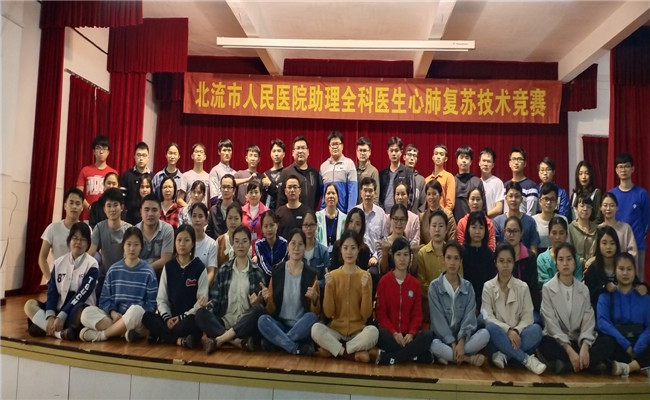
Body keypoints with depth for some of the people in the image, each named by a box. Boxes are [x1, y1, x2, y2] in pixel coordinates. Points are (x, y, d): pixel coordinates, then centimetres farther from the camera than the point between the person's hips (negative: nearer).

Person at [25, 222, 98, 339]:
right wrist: (50, 315, -15)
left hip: (80, 309, -6)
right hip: (59, 308, 6)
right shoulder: (59, 262, 9)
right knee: (30, 304, -16)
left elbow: (82, 294, -14)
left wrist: (61, 317, -21)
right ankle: (60, 332, -30)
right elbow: (52, 290, 1)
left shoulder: (91, 265, -6)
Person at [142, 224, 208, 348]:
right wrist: (167, 317, -10)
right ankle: (180, 340, -28)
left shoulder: (200, 268, -1)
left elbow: (202, 300, -4)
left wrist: (182, 317, -11)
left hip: (190, 317, -4)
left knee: (190, 323, -38)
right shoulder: (168, 267, 9)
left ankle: (162, 335, -18)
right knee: (147, 317, -24)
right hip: (171, 317, 4)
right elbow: (161, 298, 7)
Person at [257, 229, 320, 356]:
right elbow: (271, 310, 6)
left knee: (312, 317, -33)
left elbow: (316, 312, 1)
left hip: (301, 327, -1)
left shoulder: (311, 274, 1)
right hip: (280, 325, 1)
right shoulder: (277, 272, 4)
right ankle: (298, 348, -26)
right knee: (262, 320, -29)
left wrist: (314, 299, -20)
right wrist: (268, 299, -16)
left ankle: (279, 341, -22)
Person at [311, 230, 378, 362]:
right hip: (336, 330, 1)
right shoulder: (332, 275, 1)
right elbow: (328, 313, -5)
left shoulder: (365, 276, -2)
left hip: (358, 332, 0)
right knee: (316, 328, -29)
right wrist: (329, 287, -17)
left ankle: (332, 350, -16)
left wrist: (365, 288, -18)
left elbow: (366, 314, -7)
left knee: (373, 331, -33)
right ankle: (355, 353, -19)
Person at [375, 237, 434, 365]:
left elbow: (417, 313, 6)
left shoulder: (415, 283, 8)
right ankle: (414, 354, -21)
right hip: (390, 333, -3)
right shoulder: (384, 281, 1)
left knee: (429, 335, -27)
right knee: (380, 334, -36)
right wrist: (394, 333, -16)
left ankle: (390, 357, -24)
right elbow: (380, 312, -2)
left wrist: (411, 333, -13)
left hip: (409, 334, 3)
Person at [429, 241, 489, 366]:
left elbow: (469, 316, -6)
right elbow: (438, 319, -9)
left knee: (485, 334, -26)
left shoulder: (468, 287, 4)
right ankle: (468, 358, -15)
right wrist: (453, 344, -18)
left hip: (463, 337, 2)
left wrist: (461, 342, -21)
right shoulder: (434, 286, -3)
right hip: (442, 338, -2)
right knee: (433, 344, -36)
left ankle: (448, 355, -19)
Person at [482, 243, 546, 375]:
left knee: (536, 329, -29)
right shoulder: (488, 287, 1)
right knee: (491, 328, -36)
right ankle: (527, 360, -29)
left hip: (517, 336, 1)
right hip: (499, 335, -1)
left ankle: (503, 355, -29)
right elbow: (487, 317, -9)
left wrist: (515, 331, -21)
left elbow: (527, 317, -1)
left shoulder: (523, 287, 5)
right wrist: (508, 330, -24)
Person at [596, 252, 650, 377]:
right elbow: (602, 323, -9)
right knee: (606, 343, -36)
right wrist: (626, 345, -18)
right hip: (616, 345, -2)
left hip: (639, 344, 2)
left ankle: (628, 367, -30)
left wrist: (637, 349, -17)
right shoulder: (606, 296, 5)